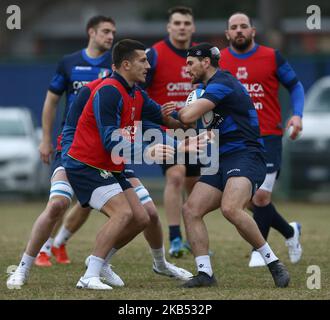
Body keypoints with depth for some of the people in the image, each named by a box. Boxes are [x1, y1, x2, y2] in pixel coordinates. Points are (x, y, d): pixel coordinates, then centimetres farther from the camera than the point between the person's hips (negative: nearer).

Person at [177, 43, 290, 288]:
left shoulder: (221, 84, -11)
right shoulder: (213, 85, 22)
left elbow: (188, 117, -19)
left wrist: (182, 111, 5)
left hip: (245, 157, -10)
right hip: (222, 162, 10)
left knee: (231, 209, -32)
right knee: (191, 210, -5)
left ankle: (273, 263, -20)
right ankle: (205, 272, -7)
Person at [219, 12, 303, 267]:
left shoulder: (272, 57, -1)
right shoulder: (218, 61, 5)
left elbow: (295, 85, 7)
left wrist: (297, 114, -8)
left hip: (268, 137, -3)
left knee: (261, 196, -12)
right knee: (256, 199, 5)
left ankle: (258, 251, 4)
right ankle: (290, 232, 31)